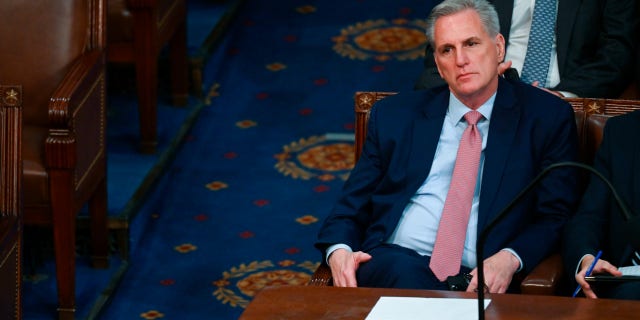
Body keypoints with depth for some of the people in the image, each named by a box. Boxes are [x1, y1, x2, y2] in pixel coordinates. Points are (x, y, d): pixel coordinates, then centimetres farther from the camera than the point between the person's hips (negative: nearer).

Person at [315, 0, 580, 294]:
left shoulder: (547, 118, 10)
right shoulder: (394, 115, 18)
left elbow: (556, 216, 5)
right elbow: (351, 205, 18)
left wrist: (509, 259, -15)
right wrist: (339, 250, -6)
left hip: (479, 278, -1)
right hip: (393, 264, 1)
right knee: (406, 273, -36)